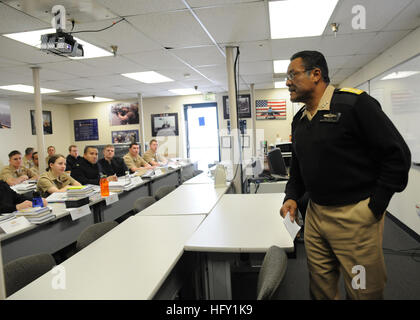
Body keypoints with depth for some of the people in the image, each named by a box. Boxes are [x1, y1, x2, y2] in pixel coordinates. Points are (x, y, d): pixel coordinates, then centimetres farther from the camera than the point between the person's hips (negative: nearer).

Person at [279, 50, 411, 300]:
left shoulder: (353, 103, -12)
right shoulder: (299, 120, 11)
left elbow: (397, 154, -13)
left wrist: (375, 207, -13)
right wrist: (292, 197, 5)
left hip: (355, 216, -6)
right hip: (315, 214, 7)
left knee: (364, 291, 9)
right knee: (320, 288, 17)